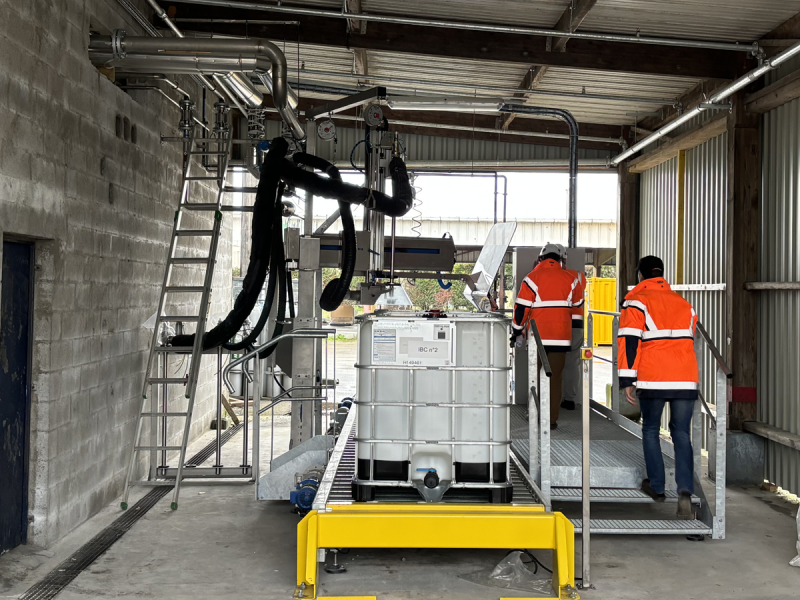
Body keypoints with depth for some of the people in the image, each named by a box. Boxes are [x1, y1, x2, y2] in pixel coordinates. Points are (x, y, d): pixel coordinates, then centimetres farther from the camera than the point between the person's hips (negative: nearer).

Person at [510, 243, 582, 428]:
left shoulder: (534, 277, -5)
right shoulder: (569, 279, 3)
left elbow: (522, 307, -5)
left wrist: (516, 331, 6)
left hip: (538, 336, -1)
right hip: (561, 336, 2)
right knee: (555, 378, 5)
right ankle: (552, 419, 4)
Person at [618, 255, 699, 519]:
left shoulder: (637, 301, 0)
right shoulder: (683, 303, 17)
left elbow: (629, 341, -9)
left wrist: (626, 380, -9)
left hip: (652, 379, -3)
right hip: (685, 379, 4)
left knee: (650, 430, 16)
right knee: (682, 434, 6)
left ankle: (657, 487, 21)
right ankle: (685, 491, -12)